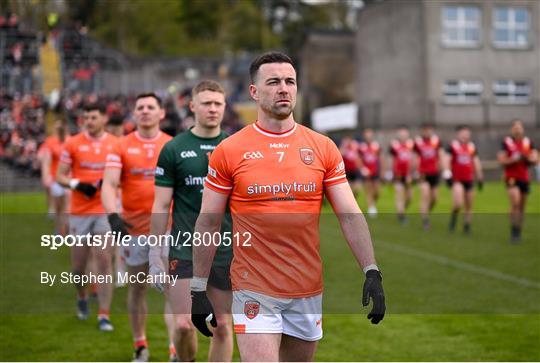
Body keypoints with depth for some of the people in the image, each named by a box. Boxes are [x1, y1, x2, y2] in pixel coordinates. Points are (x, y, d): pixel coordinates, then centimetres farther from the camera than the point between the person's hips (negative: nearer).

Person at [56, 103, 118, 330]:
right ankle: (82, 297, 38)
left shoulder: (115, 144, 4)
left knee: (105, 262, -7)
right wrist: (77, 184, -16)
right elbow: (60, 176, 3)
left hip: (105, 211, 0)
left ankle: (104, 315, -2)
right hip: (79, 212, 0)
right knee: (78, 265, 6)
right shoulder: (72, 144, 2)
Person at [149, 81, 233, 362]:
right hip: (185, 249, -2)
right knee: (184, 324, -8)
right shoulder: (174, 149, 0)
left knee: (222, 327, 5)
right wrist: (155, 254, -2)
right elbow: (161, 205, 2)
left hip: (227, 250, 2)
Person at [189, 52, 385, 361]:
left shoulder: (323, 147, 4)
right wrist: (199, 289, -1)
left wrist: (372, 273, -8)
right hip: (254, 289, -3)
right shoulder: (229, 151, -2)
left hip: (309, 290, 3)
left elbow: (351, 216, 2)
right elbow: (208, 224, 2)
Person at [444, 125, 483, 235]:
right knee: (458, 203, -20)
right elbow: (447, 161, -5)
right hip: (457, 179, -5)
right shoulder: (453, 146, -4)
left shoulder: (472, 147, 11)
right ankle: (453, 218, 7)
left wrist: (480, 178, 17)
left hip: (469, 179, 5)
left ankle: (467, 226, 18)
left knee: (469, 206, 7)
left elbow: (476, 163, 18)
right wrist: (448, 175, -13)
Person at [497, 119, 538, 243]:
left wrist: (527, 158, -15)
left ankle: (518, 232, 21)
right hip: (511, 177, -4)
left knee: (522, 206, 9)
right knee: (515, 202, -23)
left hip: (524, 178, 4)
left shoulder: (528, 143, 7)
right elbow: (501, 160, -6)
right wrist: (514, 159, -19)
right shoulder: (506, 142, -3)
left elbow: (535, 159, 4)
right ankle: (513, 230, -15)